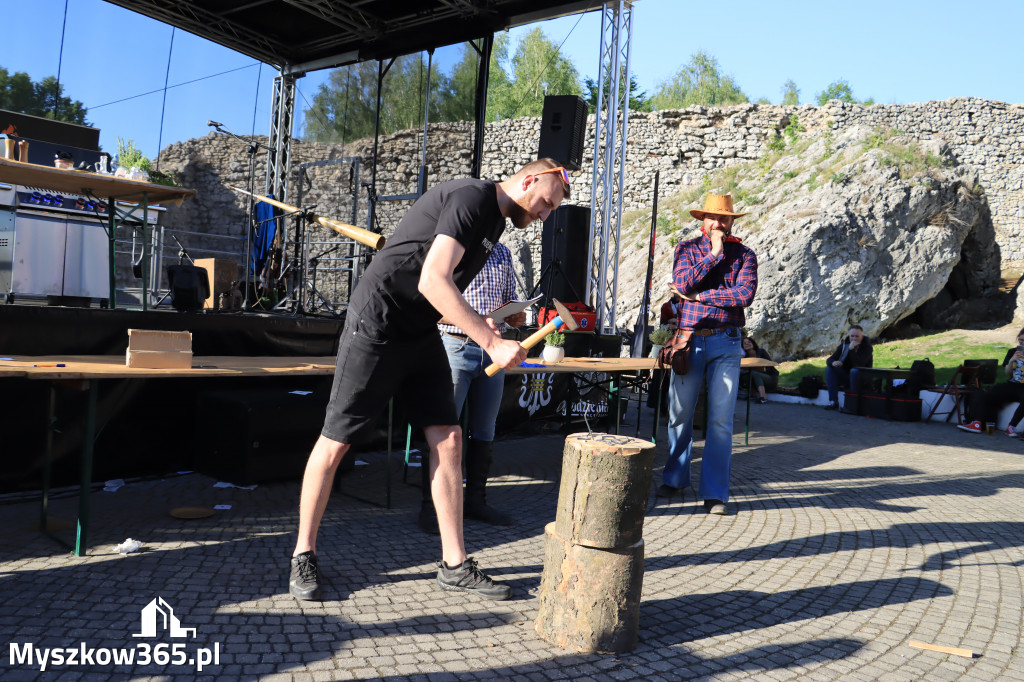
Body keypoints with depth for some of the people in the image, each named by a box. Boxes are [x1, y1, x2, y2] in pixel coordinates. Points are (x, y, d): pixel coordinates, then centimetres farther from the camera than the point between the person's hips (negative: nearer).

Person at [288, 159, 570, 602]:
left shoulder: (495, 220, 14)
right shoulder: (473, 197, -17)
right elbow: (433, 282, -28)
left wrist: (481, 324, 4)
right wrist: (491, 342, -25)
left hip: (422, 333, 9)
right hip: (376, 326, -9)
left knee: (448, 439, 2)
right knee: (335, 442, 2)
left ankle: (455, 566, 9)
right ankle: (303, 556, 18)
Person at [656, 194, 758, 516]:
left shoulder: (744, 254, 6)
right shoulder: (687, 248, 8)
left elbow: (745, 294, -10)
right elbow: (683, 284, -10)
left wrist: (701, 295, -10)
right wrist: (714, 253, -9)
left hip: (725, 343, -1)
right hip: (689, 340, 1)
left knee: (721, 418, -2)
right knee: (679, 413, 6)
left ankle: (715, 492, 5)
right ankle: (674, 478, 25)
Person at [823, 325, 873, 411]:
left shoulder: (867, 347, -14)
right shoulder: (844, 345, 0)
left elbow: (860, 364, -30)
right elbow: (829, 359, -5)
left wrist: (851, 349, -33)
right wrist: (833, 363, -29)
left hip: (861, 378, -5)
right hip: (845, 376, 5)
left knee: (854, 371, -36)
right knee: (829, 368, -17)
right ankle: (833, 401, -23)